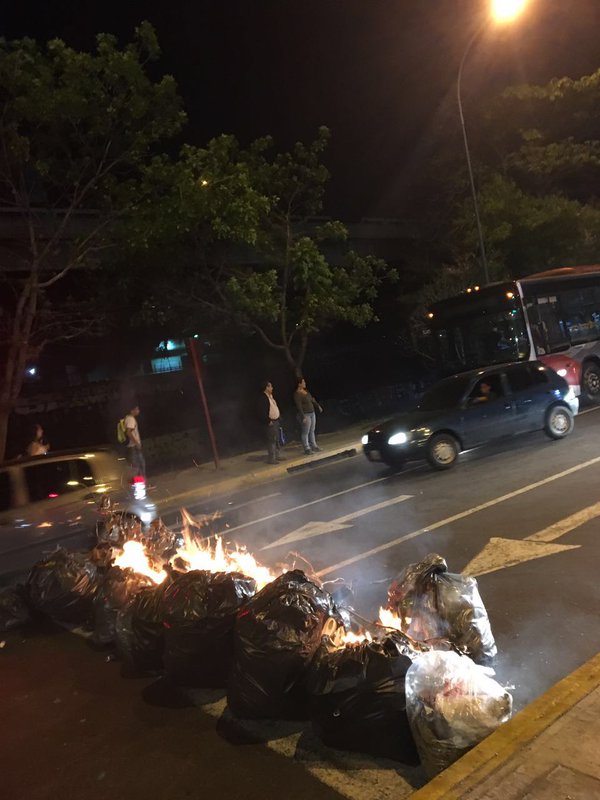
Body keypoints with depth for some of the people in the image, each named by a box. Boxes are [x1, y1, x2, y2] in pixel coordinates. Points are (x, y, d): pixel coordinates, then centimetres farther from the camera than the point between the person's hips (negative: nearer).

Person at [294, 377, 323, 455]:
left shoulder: (306, 391, 10)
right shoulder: (297, 394, -16)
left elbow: (312, 399, 23)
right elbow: (299, 406, -20)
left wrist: (318, 406, 17)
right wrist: (303, 417, -22)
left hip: (312, 413, 9)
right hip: (305, 415, -9)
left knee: (312, 431, 16)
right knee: (305, 432, -2)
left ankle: (313, 446, 26)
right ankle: (307, 449, 4)